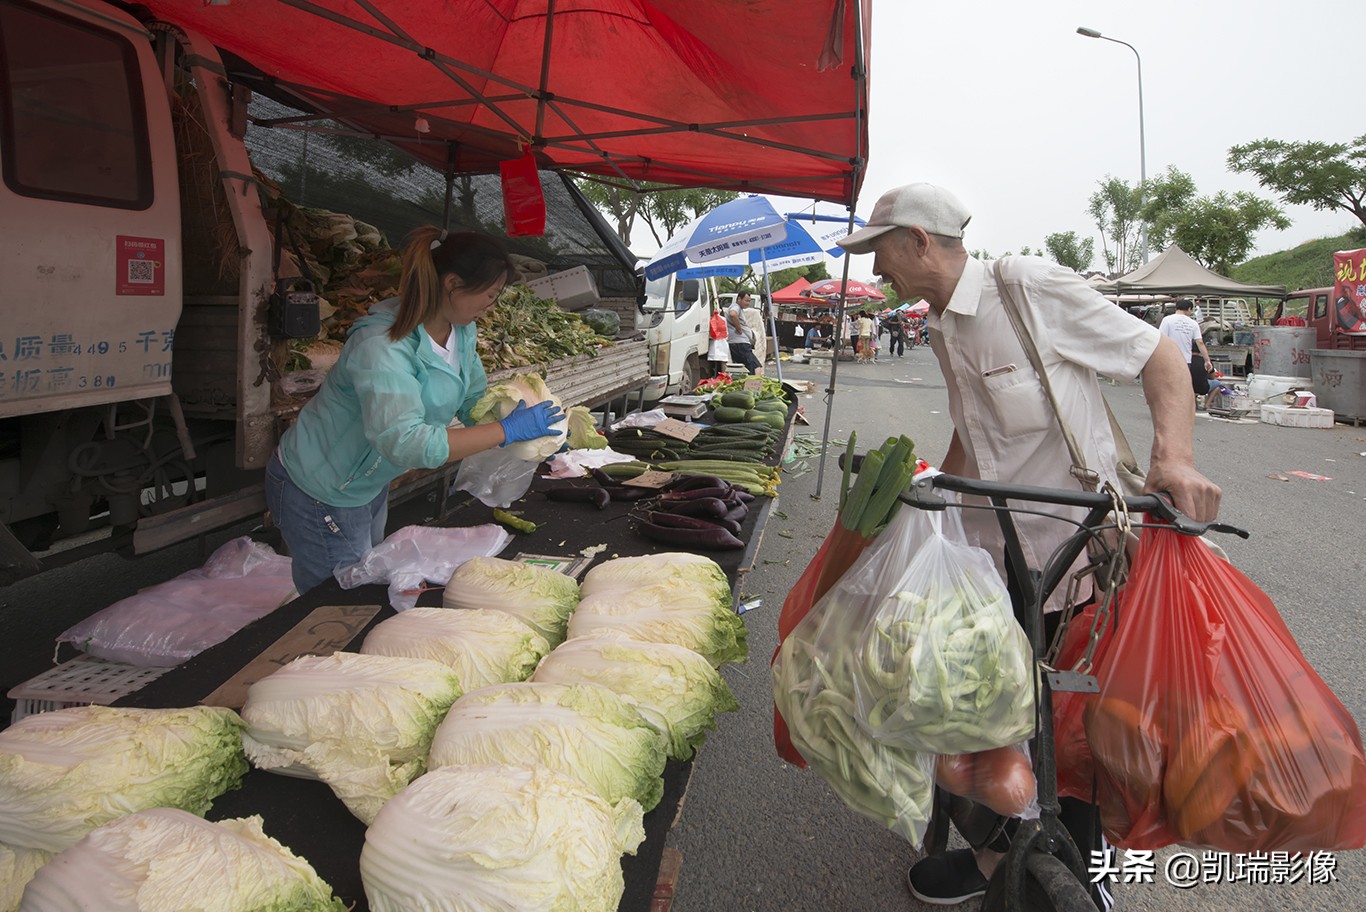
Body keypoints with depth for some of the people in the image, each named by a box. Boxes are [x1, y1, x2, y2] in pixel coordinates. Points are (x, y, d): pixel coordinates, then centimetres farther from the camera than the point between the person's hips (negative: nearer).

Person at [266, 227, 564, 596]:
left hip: (370, 483, 8)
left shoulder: (460, 330, -6)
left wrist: (543, 433, -9)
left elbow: (475, 399, 7)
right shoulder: (382, 345, -34)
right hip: (319, 494, -8)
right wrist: (507, 431, -41)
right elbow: (406, 443, -45)